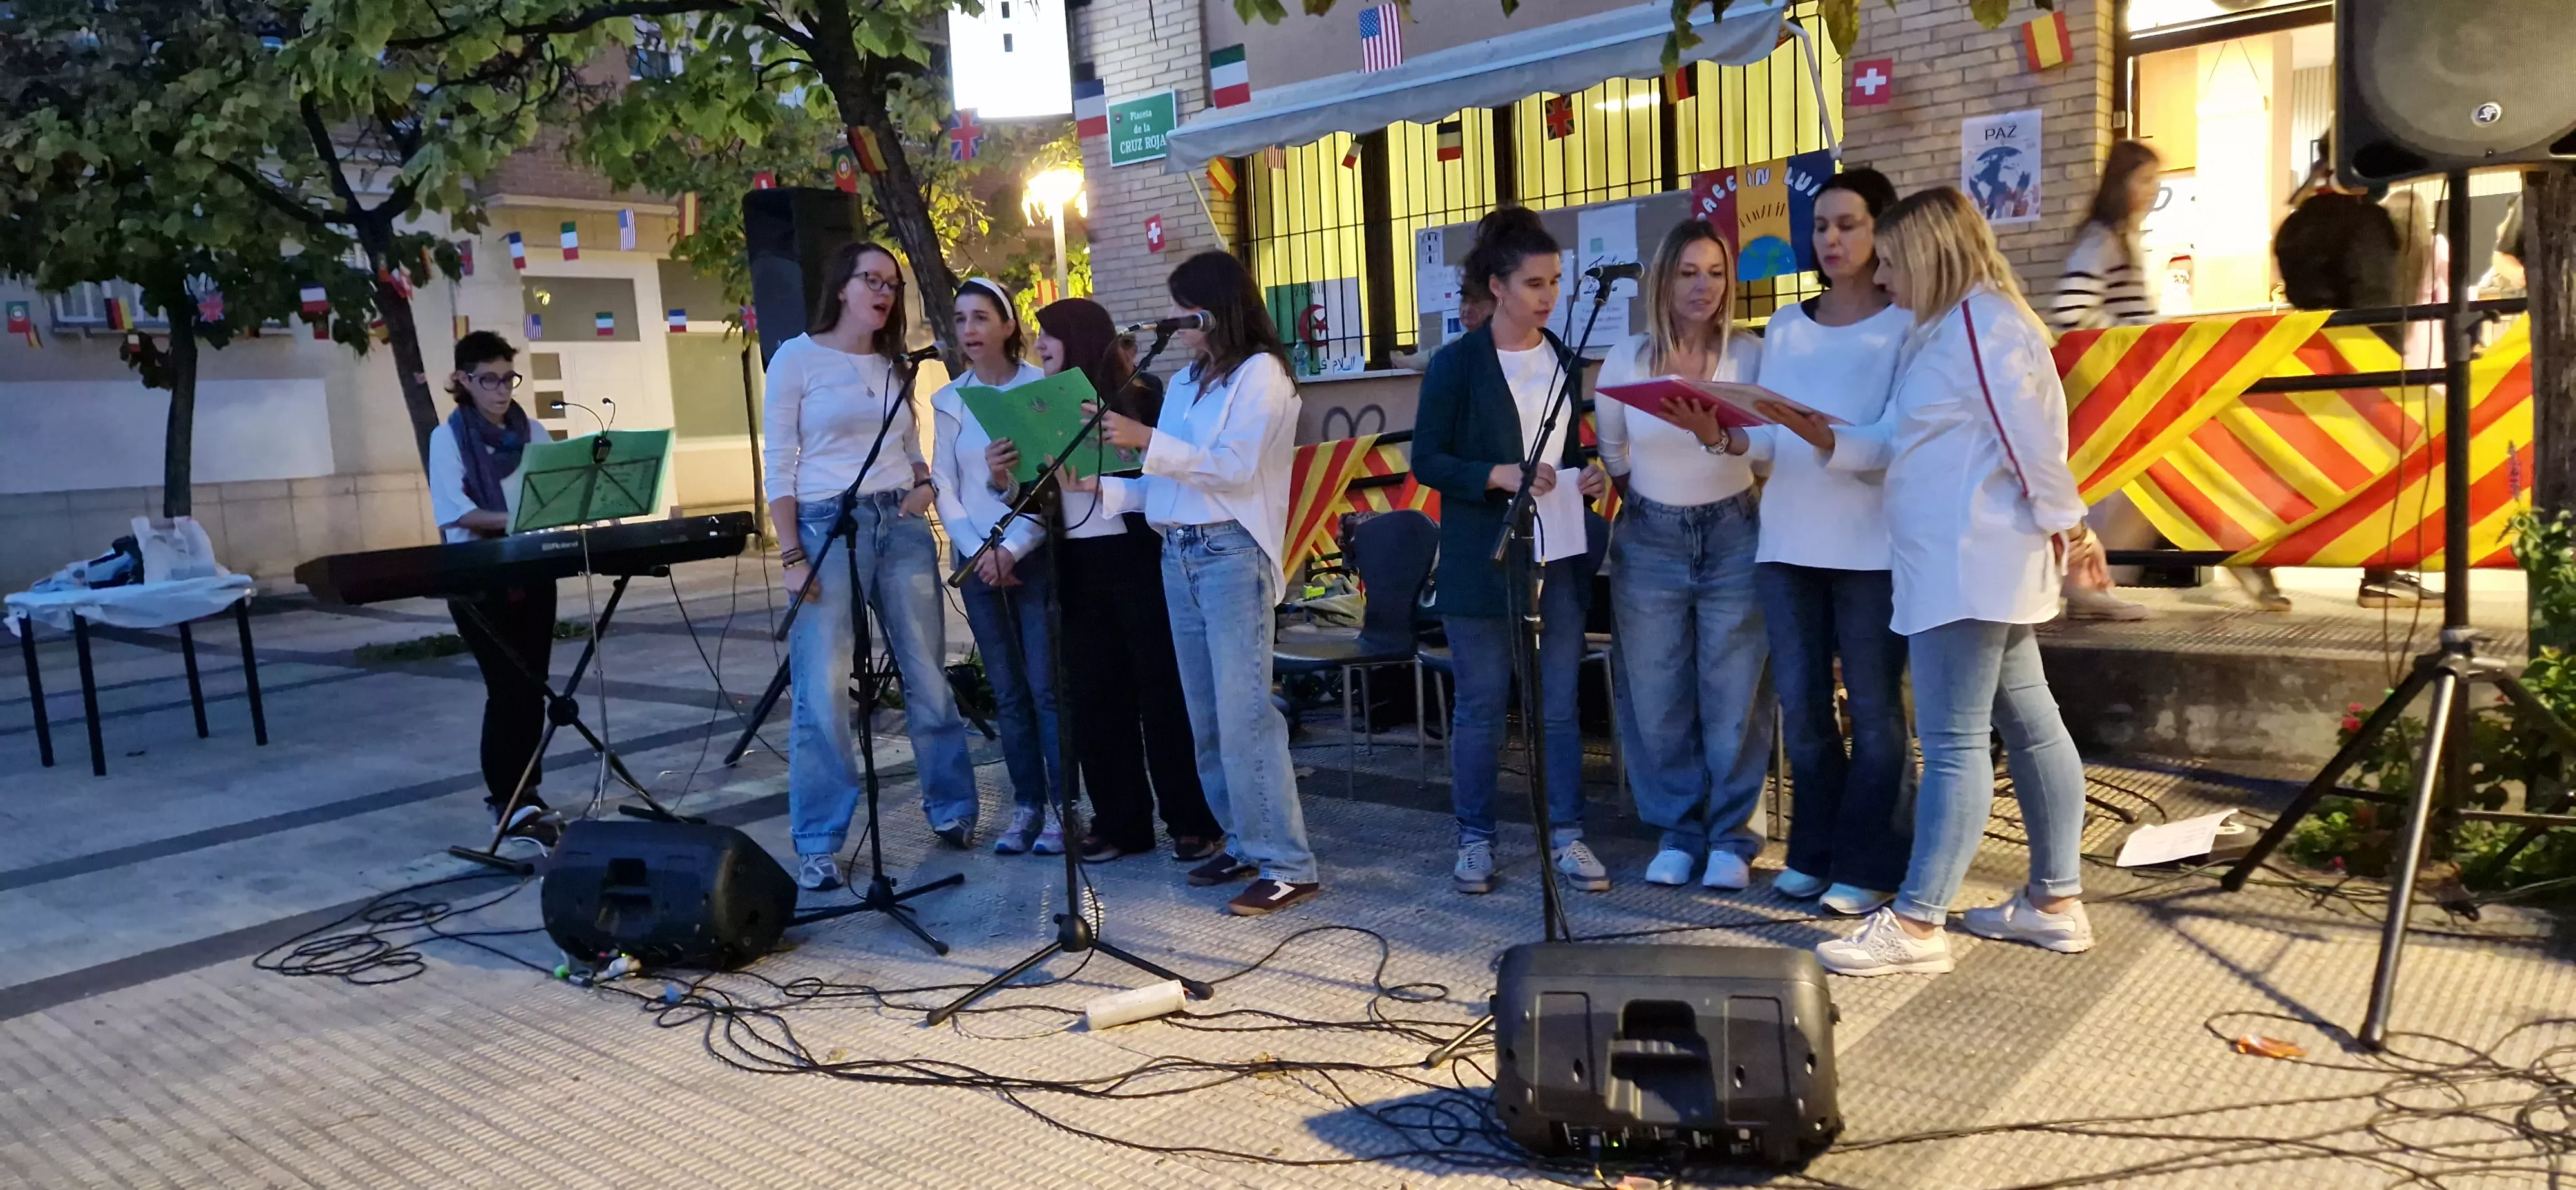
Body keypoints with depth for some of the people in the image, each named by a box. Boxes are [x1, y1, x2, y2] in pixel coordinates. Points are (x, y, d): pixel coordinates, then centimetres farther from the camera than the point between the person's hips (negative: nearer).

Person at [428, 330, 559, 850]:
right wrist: (515, 522, -26)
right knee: (508, 687, -7)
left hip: (533, 572, 5)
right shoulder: (448, 437, -4)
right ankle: (507, 799, 0)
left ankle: (526, 792, 15)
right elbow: (453, 512, -14)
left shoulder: (533, 432, 9)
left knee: (532, 685, 6)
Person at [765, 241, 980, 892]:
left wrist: (925, 485, -1)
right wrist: (792, 555, -10)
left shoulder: (894, 364, 15)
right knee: (822, 690, -6)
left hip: (902, 525, 5)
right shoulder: (797, 358, -1)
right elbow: (779, 466, -4)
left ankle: (952, 810, 23)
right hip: (827, 525, -5)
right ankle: (818, 844, 3)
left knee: (928, 677, 9)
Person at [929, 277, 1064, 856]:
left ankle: (1062, 807, 3)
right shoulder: (947, 401, 8)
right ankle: (1026, 806, 14)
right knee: (1008, 692, 7)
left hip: (1035, 553, -3)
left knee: (1046, 686, -5)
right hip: (977, 559, 4)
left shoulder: (1042, 387, -3)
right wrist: (977, 552, -10)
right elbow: (943, 486, 5)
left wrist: (1013, 548, -16)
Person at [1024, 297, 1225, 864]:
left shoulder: (1140, 394, -3)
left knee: (1162, 691, -1)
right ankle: (1120, 821, 17)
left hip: (1138, 558, -6)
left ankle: (1193, 820, 9)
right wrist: (1008, 475, -5)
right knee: (1094, 697, 8)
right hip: (1079, 565, 6)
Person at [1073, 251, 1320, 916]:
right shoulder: (1185, 382, 18)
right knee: (1205, 717, 8)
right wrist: (1101, 488, 5)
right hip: (1177, 553, 8)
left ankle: (1287, 867, -8)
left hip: (1233, 554, -8)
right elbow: (1167, 483, 16)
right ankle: (1244, 843, 18)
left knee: (1243, 714, -12)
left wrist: (1147, 440, -19)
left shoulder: (1260, 372, -3)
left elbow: (1234, 468, -14)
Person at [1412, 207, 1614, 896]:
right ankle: (1475, 839, 15)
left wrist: (1588, 477, 2)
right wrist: (1499, 476, -19)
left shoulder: (1562, 358, 11)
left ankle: (1566, 836, 14)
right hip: (1483, 561, -4)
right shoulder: (1459, 363, -4)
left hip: (1560, 557, 4)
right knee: (1481, 705, 4)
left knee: (1561, 704, 6)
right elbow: (1426, 460, -6)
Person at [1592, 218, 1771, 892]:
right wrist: (1637, 502, 8)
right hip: (1650, 544, 2)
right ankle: (1678, 833, 20)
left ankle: (1731, 837, 16)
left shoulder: (1750, 356, -4)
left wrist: (1719, 437, -31)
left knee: (1735, 699, 2)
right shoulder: (1626, 359, 2)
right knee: (1657, 698, 6)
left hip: (1734, 539, -2)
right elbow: (1608, 451, 12)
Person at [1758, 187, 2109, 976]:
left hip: (1972, 566, -11)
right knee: (2028, 726, 13)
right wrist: (1815, 434, 5)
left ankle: (1915, 925, -5)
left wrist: (2069, 531, -13)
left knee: (1953, 742, -8)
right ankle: (2055, 902, 22)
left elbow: (2032, 436, -17)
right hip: (1961, 566, 11)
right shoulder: (1943, 332, 18)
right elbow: (1894, 444, 16)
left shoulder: (1983, 325, -15)